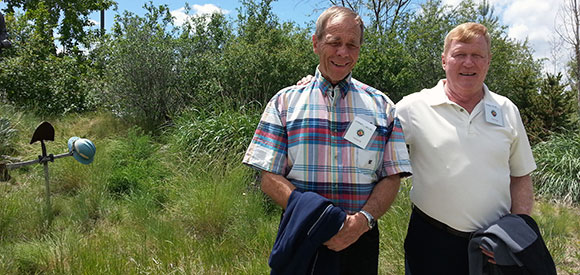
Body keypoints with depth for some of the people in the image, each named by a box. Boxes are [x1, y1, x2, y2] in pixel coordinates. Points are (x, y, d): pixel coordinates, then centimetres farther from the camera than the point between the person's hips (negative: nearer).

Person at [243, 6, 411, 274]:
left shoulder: (381, 105, 5)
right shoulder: (285, 101, 1)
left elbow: (392, 177, 1)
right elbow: (270, 178, -5)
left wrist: (364, 218, -17)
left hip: (360, 239, 1)